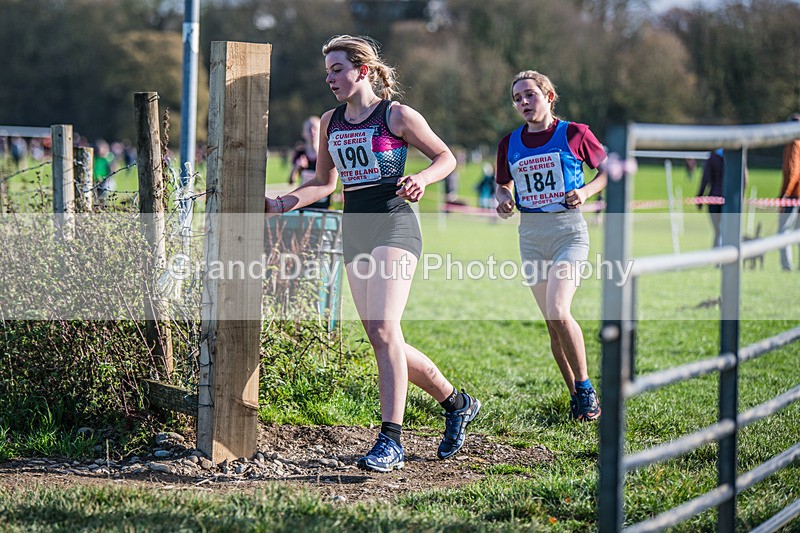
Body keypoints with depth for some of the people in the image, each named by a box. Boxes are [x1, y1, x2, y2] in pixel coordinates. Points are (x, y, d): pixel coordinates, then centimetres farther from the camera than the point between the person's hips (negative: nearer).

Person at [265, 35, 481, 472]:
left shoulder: (396, 115, -4)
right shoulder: (330, 122, 13)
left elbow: (445, 157, 3)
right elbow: (324, 182, 21)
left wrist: (421, 179, -17)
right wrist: (281, 204, 8)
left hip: (394, 226, -7)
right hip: (354, 230, 7)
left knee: (382, 329, -20)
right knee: (381, 338, 6)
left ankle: (391, 439, -18)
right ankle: (456, 403, 26)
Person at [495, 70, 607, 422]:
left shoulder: (574, 134, -4)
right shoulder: (510, 144, 7)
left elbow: (608, 170, 6)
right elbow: (503, 184, 21)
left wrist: (585, 191, -10)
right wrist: (503, 199, -1)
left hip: (568, 230, -5)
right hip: (530, 233, 5)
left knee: (558, 311, -21)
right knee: (552, 323, 6)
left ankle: (586, 387, -3)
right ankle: (576, 395, 18)